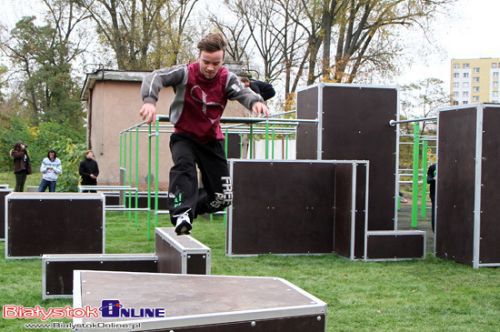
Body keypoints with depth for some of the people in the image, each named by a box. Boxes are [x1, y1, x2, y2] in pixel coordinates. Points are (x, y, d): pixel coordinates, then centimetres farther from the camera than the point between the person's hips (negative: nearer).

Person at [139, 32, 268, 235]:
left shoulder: (226, 79, -11)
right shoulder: (186, 73, -17)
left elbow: (242, 92, -30)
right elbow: (155, 77, -29)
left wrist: (255, 101, -55)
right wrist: (150, 100, -50)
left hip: (211, 139, 3)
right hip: (184, 136, -3)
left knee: (223, 197, 1)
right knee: (184, 165, -37)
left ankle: (190, 207, 27)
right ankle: (182, 214, -38)